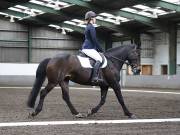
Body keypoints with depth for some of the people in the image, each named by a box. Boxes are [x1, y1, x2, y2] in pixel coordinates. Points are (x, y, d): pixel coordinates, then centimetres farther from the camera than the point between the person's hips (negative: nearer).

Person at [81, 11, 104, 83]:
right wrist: (101, 50, -7)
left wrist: (98, 49, 23)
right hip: (89, 49, -11)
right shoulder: (91, 27, -10)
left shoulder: (88, 27, 20)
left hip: (85, 48, 11)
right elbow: (94, 40, -15)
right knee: (99, 59, -24)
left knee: (98, 59, 16)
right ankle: (94, 77, -36)